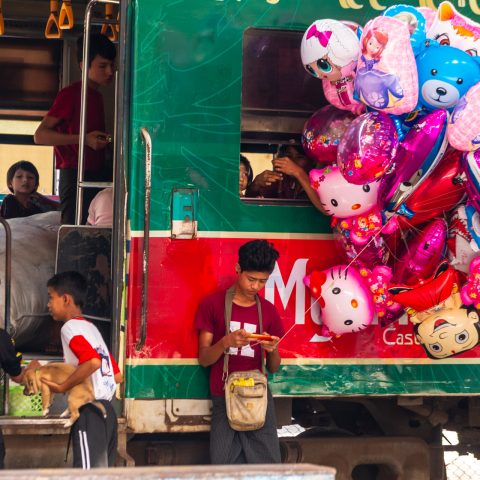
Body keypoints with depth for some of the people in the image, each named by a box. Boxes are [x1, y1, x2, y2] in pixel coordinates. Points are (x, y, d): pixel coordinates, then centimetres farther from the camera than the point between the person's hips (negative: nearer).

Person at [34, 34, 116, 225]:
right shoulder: (71, 94, -6)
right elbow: (40, 135, -13)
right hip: (75, 176, -8)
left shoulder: (97, 96, 19)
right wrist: (84, 139, -18)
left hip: (97, 176, 8)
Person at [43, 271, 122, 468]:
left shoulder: (71, 327, -6)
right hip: (107, 411, 9)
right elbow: (117, 376, 21)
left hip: (89, 412, -9)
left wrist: (61, 387, -15)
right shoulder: (91, 328, 21)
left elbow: (93, 362, -25)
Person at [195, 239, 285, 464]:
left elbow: (273, 368, 13)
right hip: (224, 398, -2)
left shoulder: (269, 311, 9)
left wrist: (272, 350, -10)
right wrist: (226, 342, -19)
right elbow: (204, 359, 0)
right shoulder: (213, 304, 0)